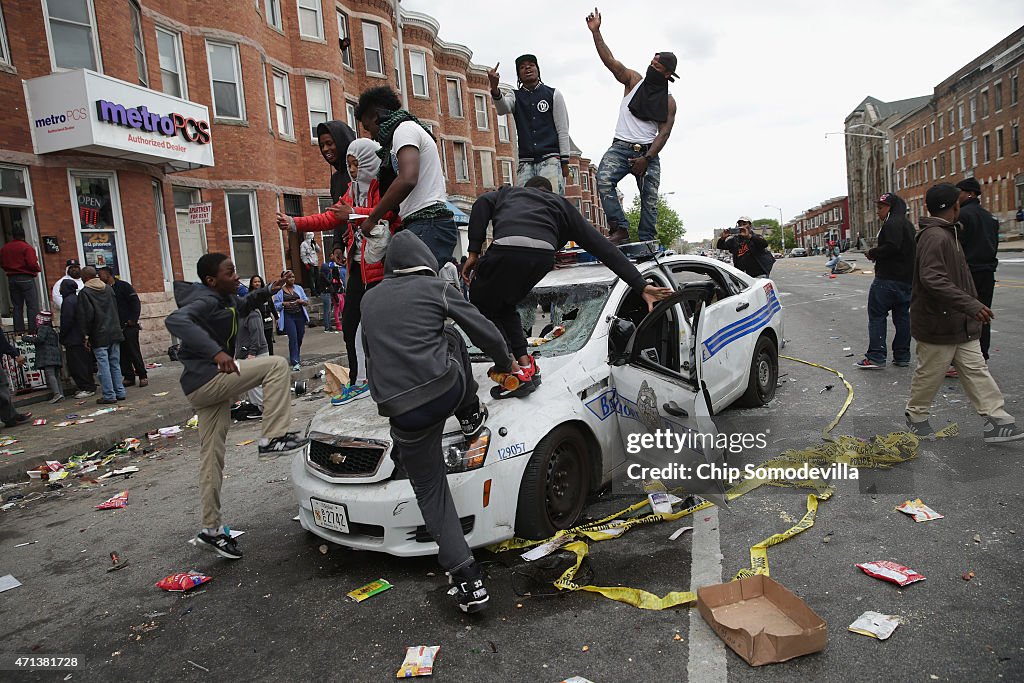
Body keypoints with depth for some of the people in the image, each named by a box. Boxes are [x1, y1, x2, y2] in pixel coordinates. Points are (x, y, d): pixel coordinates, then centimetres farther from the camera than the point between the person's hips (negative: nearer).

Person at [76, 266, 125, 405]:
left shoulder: (84, 292, -7)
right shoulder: (108, 289, 11)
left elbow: (86, 315, -12)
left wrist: (86, 334, -7)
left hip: (99, 336, -6)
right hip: (114, 333, 6)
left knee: (103, 366, -3)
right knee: (115, 365, 11)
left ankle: (109, 395, -2)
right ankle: (120, 392, 12)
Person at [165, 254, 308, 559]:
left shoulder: (225, 299, 14)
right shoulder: (205, 301, -15)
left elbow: (242, 307, 36)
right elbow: (176, 320, -34)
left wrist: (267, 291, 19)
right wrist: (216, 352, -45)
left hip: (212, 385, 10)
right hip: (205, 378, -10)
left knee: (212, 459, 12)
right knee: (276, 365, -14)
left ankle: (211, 529, 21)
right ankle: (272, 438, -17)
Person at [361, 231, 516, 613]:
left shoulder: (369, 299, 18)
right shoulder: (436, 288, 7)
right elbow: (487, 334, 11)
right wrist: (505, 364, 31)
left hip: (402, 413, 2)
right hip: (446, 391, -1)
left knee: (431, 493, 13)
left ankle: (467, 582, 6)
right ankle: (471, 417, 36)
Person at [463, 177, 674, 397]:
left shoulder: (508, 193, 37)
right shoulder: (561, 205, 37)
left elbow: (482, 203, 11)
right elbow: (603, 247, 26)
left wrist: (474, 252, 8)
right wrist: (641, 286, 21)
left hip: (507, 249, -3)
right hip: (543, 254, 3)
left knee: (481, 306, 19)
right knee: (504, 305, 30)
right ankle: (525, 364, 21)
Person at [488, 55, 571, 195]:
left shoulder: (553, 94, 11)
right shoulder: (515, 97, 16)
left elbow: (563, 130, 7)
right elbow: (502, 109, -9)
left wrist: (565, 162, -1)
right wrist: (494, 87, -30)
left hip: (550, 158, -2)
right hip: (526, 162, 2)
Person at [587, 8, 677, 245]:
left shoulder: (669, 102, 9)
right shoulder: (634, 80, 10)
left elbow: (664, 133, 0)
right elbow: (610, 61, -1)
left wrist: (646, 158, -13)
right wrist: (595, 31, -11)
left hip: (649, 152, 1)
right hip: (621, 147, -1)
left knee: (650, 199, -5)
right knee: (604, 180, -26)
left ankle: (646, 241, 0)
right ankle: (620, 228, -27)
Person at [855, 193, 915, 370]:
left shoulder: (892, 223, -13)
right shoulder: (908, 225, 20)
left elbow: (892, 247, -26)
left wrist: (873, 253, -10)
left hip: (888, 279, -10)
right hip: (907, 278, 10)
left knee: (877, 315, -5)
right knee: (902, 316, 11)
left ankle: (876, 357, -7)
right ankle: (902, 357, 15)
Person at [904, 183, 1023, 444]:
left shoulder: (947, 234, 15)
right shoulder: (935, 237, -21)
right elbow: (933, 279, -32)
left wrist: (971, 305, 27)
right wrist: (970, 305, -34)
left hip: (960, 324, 10)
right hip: (938, 324, -10)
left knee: (976, 370, 7)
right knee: (930, 373, 4)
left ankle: (997, 420, 9)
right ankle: (916, 415, 22)